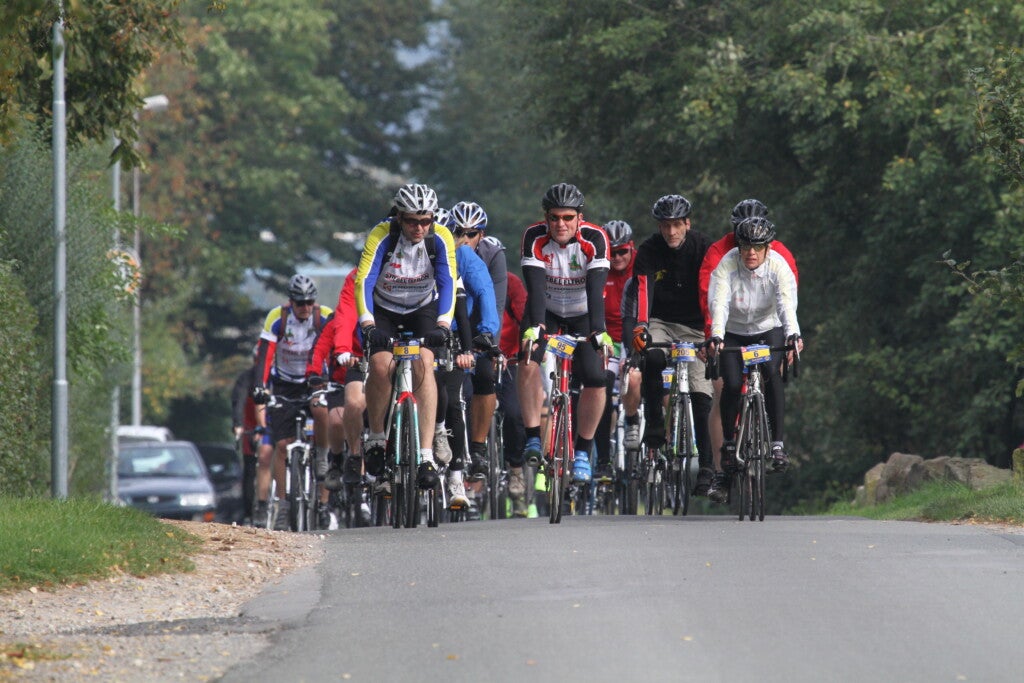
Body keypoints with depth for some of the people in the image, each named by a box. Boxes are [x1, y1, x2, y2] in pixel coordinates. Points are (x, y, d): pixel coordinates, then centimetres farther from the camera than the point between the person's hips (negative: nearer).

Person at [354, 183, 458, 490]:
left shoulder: (440, 237, -21)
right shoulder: (382, 235, -26)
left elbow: (447, 282, -27)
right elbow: (364, 280, -32)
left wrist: (443, 324, -42)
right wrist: (368, 325, -45)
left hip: (423, 308, 0)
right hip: (384, 309, 0)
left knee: (423, 364, -25)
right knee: (380, 366, -25)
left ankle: (426, 456, -28)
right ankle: (376, 437, 1)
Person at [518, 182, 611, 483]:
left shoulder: (595, 239, -25)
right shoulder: (535, 238, -23)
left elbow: (596, 288, -33)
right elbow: (535, 286, -32)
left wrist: (599, 331, -46)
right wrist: (534, 327, -47)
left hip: (582, 314, 0)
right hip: (546, 310, 0)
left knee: (595, 380, -16)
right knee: (528, 363, -25)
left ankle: (582, 452, 2)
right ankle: (533, 439, -15)